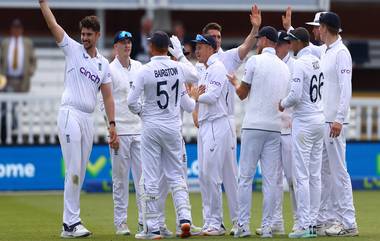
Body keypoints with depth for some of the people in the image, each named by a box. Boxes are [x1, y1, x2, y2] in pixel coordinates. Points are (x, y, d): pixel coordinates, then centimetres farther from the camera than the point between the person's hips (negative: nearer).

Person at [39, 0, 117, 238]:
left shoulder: (103, 64, 15)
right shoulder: (73, 49, 4)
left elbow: (107, 96, 14)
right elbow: (53, 24, -6)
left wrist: (112, 125, 7)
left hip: (89, 118, 5)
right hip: (70, 114, -5)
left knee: (80, 173, 6)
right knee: (73, 171, -11)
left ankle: (71, 223, 10)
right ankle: (71, 223, -10)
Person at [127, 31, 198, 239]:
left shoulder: (145, 71, -12)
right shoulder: (179, 68, -1)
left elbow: (131, 101, -13)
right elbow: (195, 76, 22)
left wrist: (141, 112, 7)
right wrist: (181, 56, 26)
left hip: (151, 128, -3)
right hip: (173, 128, 3)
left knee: (150, 179, 1)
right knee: (176, 175, 12)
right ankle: (185, 217, -5)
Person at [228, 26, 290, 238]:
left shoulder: (255, 61, -4)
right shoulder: (285, 67, 12)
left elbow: (242, 94, 3)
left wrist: (235, 82, 23)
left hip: (253, 125, -4)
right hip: (275, 127, 4)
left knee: (246, 176, 0)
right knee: (270, 178, 4)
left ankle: (243, 225, -3)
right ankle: (267, 226, 1)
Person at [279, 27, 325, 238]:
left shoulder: (300, 63, -15)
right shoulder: (317, 61, 9)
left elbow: (296, 95, -22)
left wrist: (283, 105, -2)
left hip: (304, 122, -8)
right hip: (320, 118, 8)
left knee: (301, 175, -6)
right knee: (315, 175, 10)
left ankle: (304, 225, -8)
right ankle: (313, 222, 11)